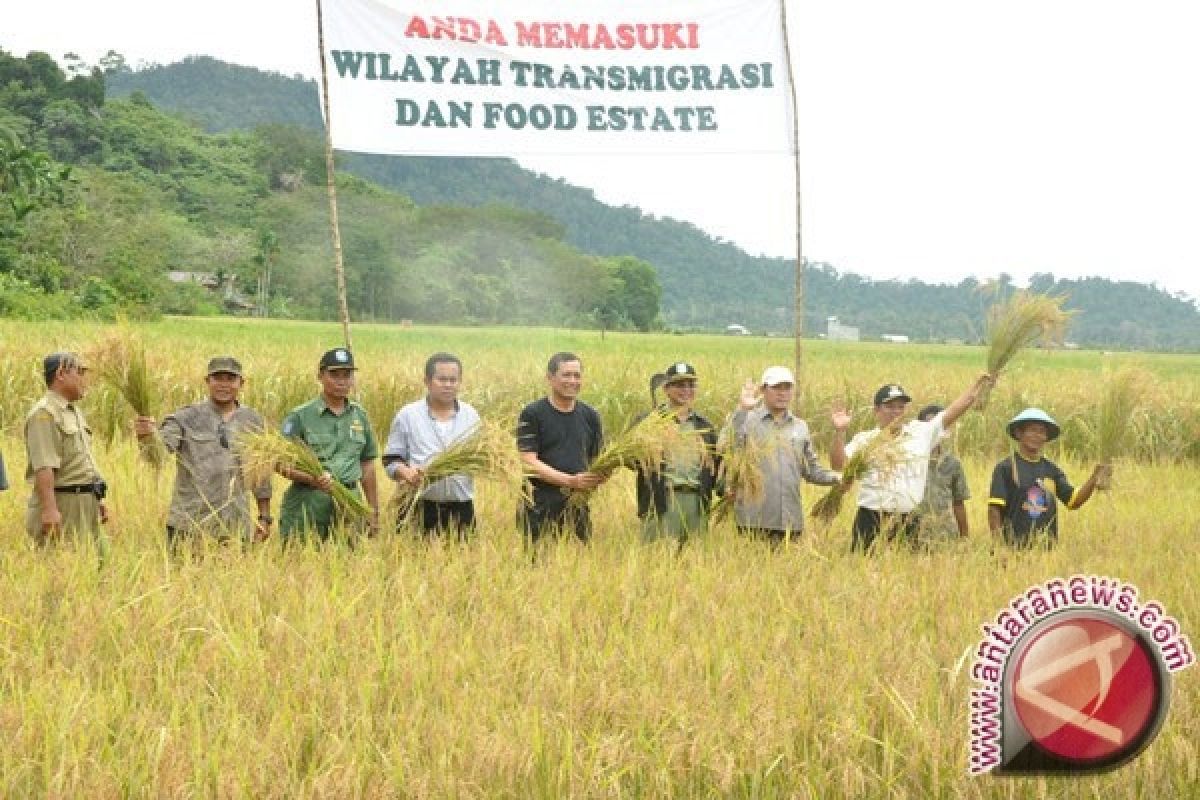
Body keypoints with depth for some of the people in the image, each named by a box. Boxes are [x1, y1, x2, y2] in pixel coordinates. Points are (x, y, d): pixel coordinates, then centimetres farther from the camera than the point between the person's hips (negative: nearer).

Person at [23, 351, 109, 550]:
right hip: (60, 506, -10)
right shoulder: (44, 414, -13)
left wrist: (97, 500, 25)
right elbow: (43, 466, -22)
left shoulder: (74, 411, 19)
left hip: (86, 507, 10)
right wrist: (49, 509, -29)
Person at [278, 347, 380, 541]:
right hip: (307, 507, -4)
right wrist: (312, 479, -22)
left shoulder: (359, 416, 14)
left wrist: (374, 511, 17)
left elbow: (367, 465, 19)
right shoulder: (300, 416, -1)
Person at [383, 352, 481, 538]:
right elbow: (391, 460, 6)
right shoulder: (408, 415, 4)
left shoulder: (470, 416, 12)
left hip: (461, 508, 2)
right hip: (422, 508, -2)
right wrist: (406, 472, -15)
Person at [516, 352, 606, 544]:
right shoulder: (532, 414, -2)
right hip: (541, 507, -4)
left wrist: (600, 475, -9)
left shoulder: (589, 416, 12)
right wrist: (570, 481, -19)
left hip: (578, 506, 4)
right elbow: (530, 462, -9)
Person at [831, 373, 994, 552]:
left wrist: (979, 385, 12)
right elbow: (838, 464, -7)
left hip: (908, 522, 2)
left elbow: (952, 412, 15)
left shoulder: (921, 433, 13)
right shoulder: (865, 440, 4)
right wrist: (839, 432, -21)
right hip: (872, 521, -2)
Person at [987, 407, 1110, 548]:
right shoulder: (1006, 468, -3)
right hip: (1015, 547, -5)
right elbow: (994, 510, -7)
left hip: (1046, 547, 5)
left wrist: (1094, 477, -5)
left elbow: (1074, 500, 8)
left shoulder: (1051, 469, 12)